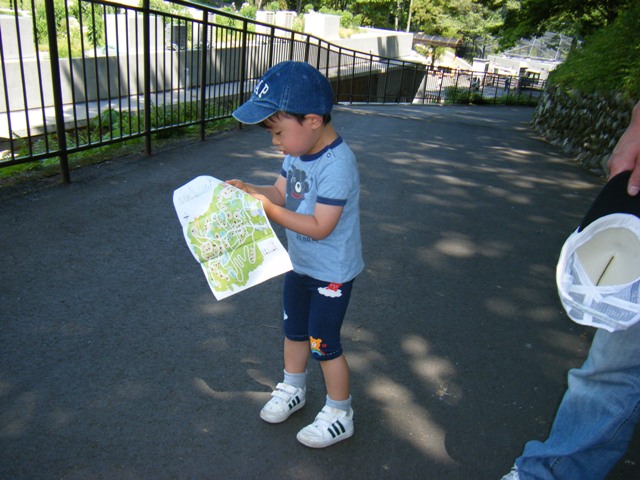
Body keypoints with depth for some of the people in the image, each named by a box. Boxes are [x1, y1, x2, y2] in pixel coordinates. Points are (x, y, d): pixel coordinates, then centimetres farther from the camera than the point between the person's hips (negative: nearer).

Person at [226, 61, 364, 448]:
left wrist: (268, 209, -29)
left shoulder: (337, 165, -30)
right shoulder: (298, 153, -3)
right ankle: (292, 389, 48)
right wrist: (248, 190, -13)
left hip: (331, 273, -8)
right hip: (300, 264, 9)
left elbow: (319, 227, -30)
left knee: (324, 344, 6)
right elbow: (280, 192, 5)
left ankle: (340, 415, 29)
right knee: (295, 330, 23)